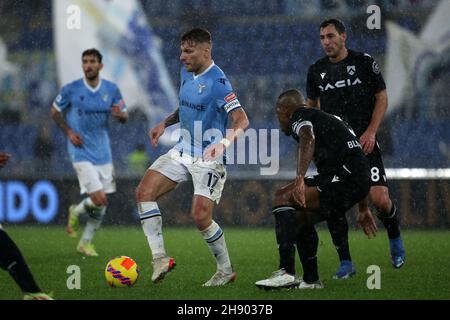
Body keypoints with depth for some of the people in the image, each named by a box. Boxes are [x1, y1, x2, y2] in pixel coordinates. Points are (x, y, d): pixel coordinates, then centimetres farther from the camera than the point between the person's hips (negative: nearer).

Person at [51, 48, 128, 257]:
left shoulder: (112, 90, 1)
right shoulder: (71, 89, -9)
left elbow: (125, 117, 8)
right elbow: (55, 111, 5)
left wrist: (119, 114, -17)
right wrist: (69, 132, -8)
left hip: (103, 152, 4)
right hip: (81, 152, -4)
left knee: (101, 204, 7)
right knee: (99, 199, -16)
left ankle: (85, 243, 25)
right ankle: (76, 212, 17)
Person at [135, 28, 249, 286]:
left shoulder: (217, 82, -19)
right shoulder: (187, 73, 7)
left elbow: (242, 120, -26)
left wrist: (224, 143, -43)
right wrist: (165, 123, 11)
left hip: (209, 159, -8)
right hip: (183, 151, 8)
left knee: (201, 216, -15)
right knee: (144, 192, -8)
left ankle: (226, 270, 6)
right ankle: (160, 257, -6)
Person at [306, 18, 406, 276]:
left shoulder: (364, 62, 0)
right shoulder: (316, 71, 8)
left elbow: (382, 97, 2)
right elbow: (312, 104, 20)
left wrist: (370, 132, -9)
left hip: (364, 142, -3)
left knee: (380, 199, -13)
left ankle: (395, 238, 19)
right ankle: (346, 262, 2)